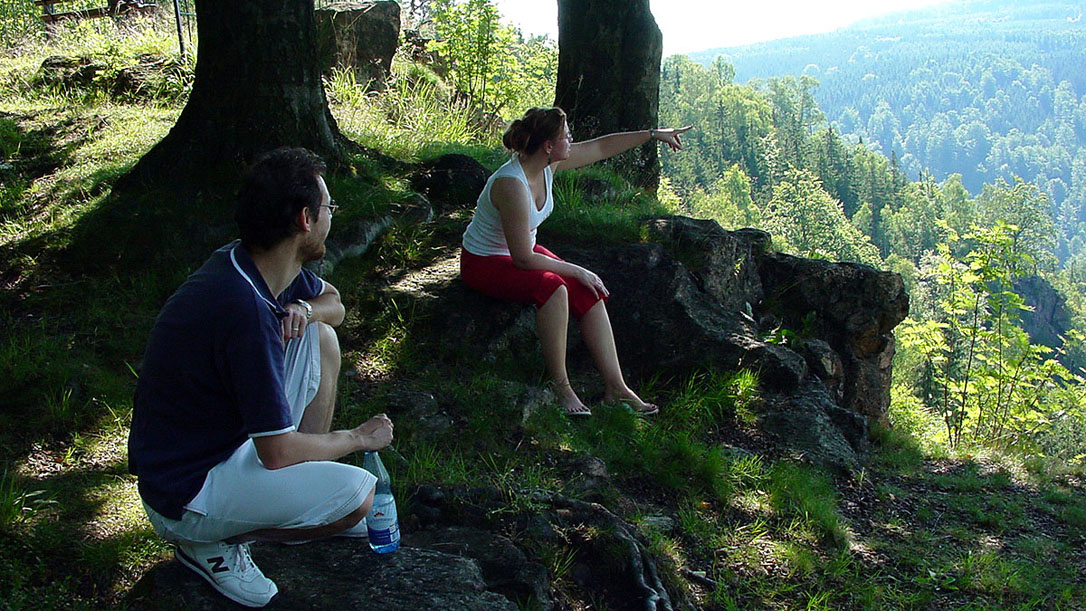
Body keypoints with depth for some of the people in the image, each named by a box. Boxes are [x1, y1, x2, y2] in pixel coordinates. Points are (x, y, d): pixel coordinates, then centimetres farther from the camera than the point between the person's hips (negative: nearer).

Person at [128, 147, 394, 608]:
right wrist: (358, 438, -9)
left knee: (321, 338, 6)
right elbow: (278, 452, -26)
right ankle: (212, 541, -2)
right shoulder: (246, 311, -32)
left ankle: (307, 498, 14)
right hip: (185, 493, -9)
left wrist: (303, 308, -9)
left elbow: (334, 303, 16)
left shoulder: (252, 262, -4)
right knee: (357, 492, -24)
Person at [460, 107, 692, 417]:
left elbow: (601, 147, 7)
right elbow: (523, 259, -29)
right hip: (483, 263, -9)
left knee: (589, 293, -10)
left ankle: (615, 387, -5)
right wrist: (576, 271, -21)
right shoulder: (511, 185, -33)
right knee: (553, 288, -34)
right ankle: (560, 386, -19)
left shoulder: (548, 164, -8)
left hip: (522, 251, 9)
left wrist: (653, 134, 11)